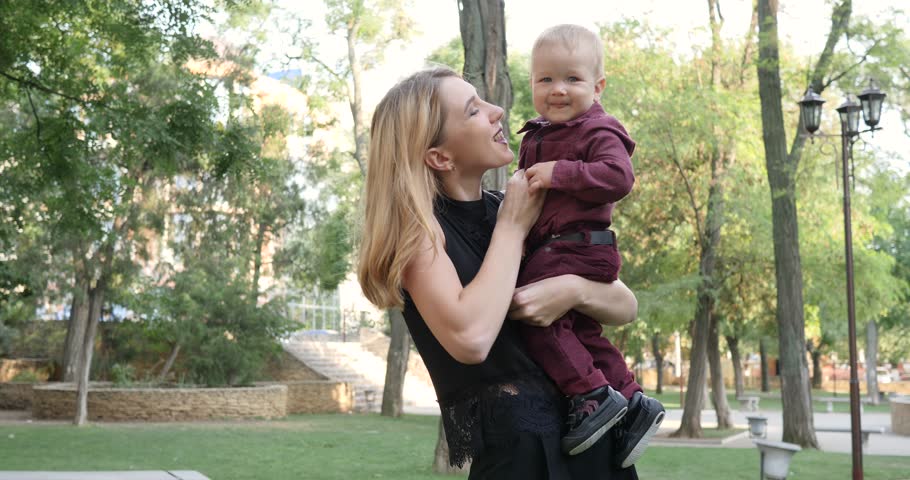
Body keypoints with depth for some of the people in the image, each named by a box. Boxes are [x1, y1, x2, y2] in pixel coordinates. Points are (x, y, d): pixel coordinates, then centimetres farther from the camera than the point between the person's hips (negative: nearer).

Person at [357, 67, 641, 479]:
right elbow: (470, 338, -27)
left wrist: (573, 290, -16)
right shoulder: (418, 225, -10)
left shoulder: (517, 209, 4)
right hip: (513, 444, -5)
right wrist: (512, 227, -15)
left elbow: (626, 305, 5)